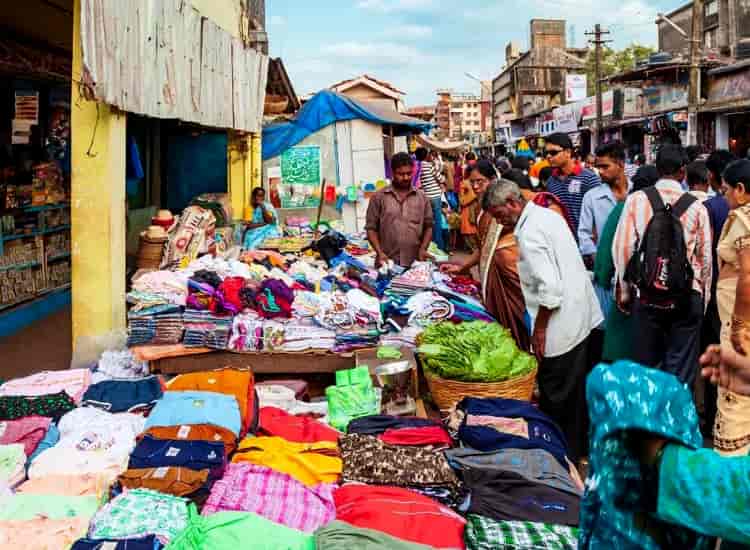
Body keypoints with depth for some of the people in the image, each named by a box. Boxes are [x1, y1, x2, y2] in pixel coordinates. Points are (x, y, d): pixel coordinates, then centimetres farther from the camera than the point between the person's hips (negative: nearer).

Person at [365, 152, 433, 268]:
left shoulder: (422, 197, 9)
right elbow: (371, 228, 2)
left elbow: (428, 226, 12)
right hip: (387, 263, -2)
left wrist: (423, 249, -3)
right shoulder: (379, 197, 3)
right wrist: (379, 252, -10)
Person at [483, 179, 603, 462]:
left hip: (563, 325, -10)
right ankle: (579, 446, 35)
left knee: (556, 398, 3)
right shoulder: (549, 215, 9)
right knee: (577, 389, 21)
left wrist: (539, 329, -14)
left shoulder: (529, 233, -20)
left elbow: (549, 288, -26)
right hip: (583, 316, 10)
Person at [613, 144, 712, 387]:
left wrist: (624, 291, 6)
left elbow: (622, 247, -5)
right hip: (688, 297, 0)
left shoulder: (636, 199, -3)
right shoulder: (696, 207, -1)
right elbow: (705, 257, 3)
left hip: (647, 296, 0)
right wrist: (704, 298, 16)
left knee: (646, 366, 11)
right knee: (681, 371, 7)